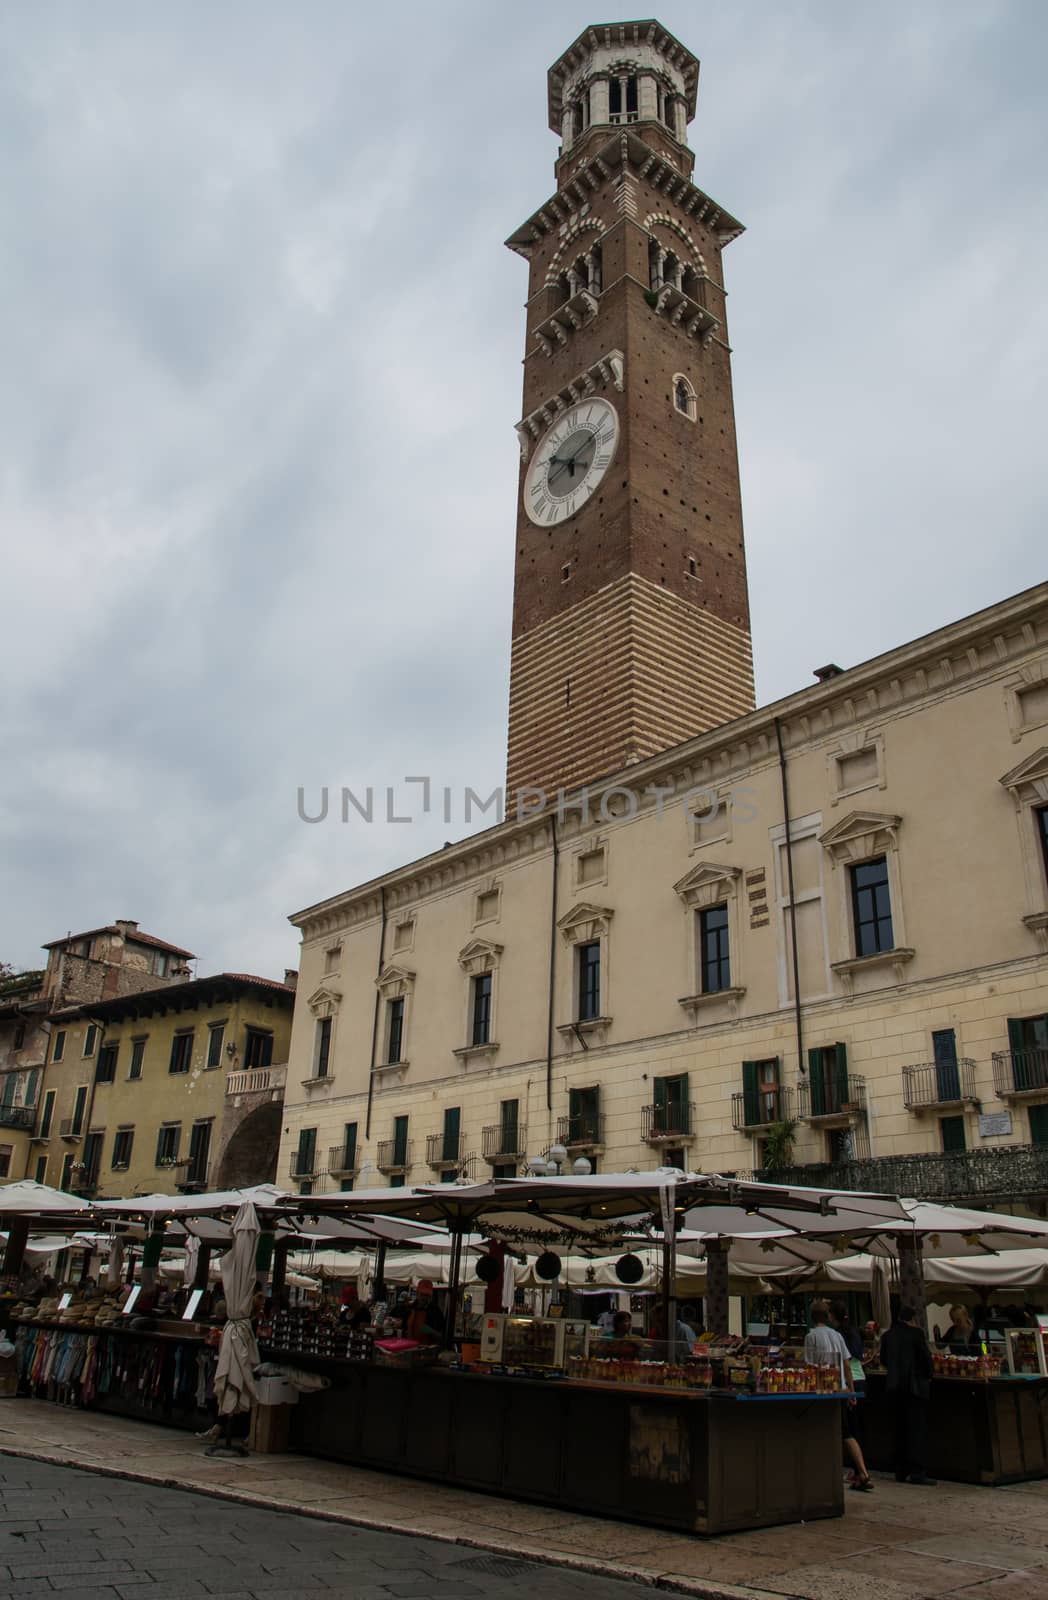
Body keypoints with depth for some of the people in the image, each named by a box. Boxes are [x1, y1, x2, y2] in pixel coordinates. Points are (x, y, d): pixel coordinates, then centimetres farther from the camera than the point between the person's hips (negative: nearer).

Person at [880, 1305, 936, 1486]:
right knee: (917, 1428, -2)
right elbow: (926, 1357, -11)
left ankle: (901, 1472, 17)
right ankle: (916, 1472, -7)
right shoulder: (916, 1333, -11)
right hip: (915, 1385, -6)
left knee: (900, 1428, 14)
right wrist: (928, 1376, 6)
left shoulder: (888, 1335, 7)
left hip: (894, 1386, 6)